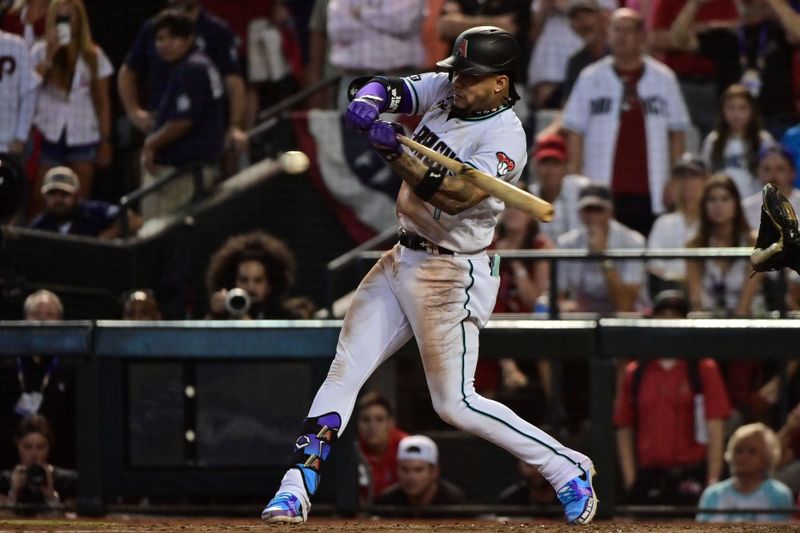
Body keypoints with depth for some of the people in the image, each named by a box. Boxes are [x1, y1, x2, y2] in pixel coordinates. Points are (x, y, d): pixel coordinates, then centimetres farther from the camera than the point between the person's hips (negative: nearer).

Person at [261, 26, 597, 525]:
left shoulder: (506, 138, -20)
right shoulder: (444, 91, 2)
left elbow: (457, 196, -30)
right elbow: (386, 88, 3)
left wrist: (397, 155, -39)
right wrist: (369, 102, -21)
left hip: (452, 274, -8)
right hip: (402, 260, 8)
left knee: (455, 404, -7)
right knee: (344, 371, 2)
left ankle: (569, 469, 5)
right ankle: (297, 488, 3)